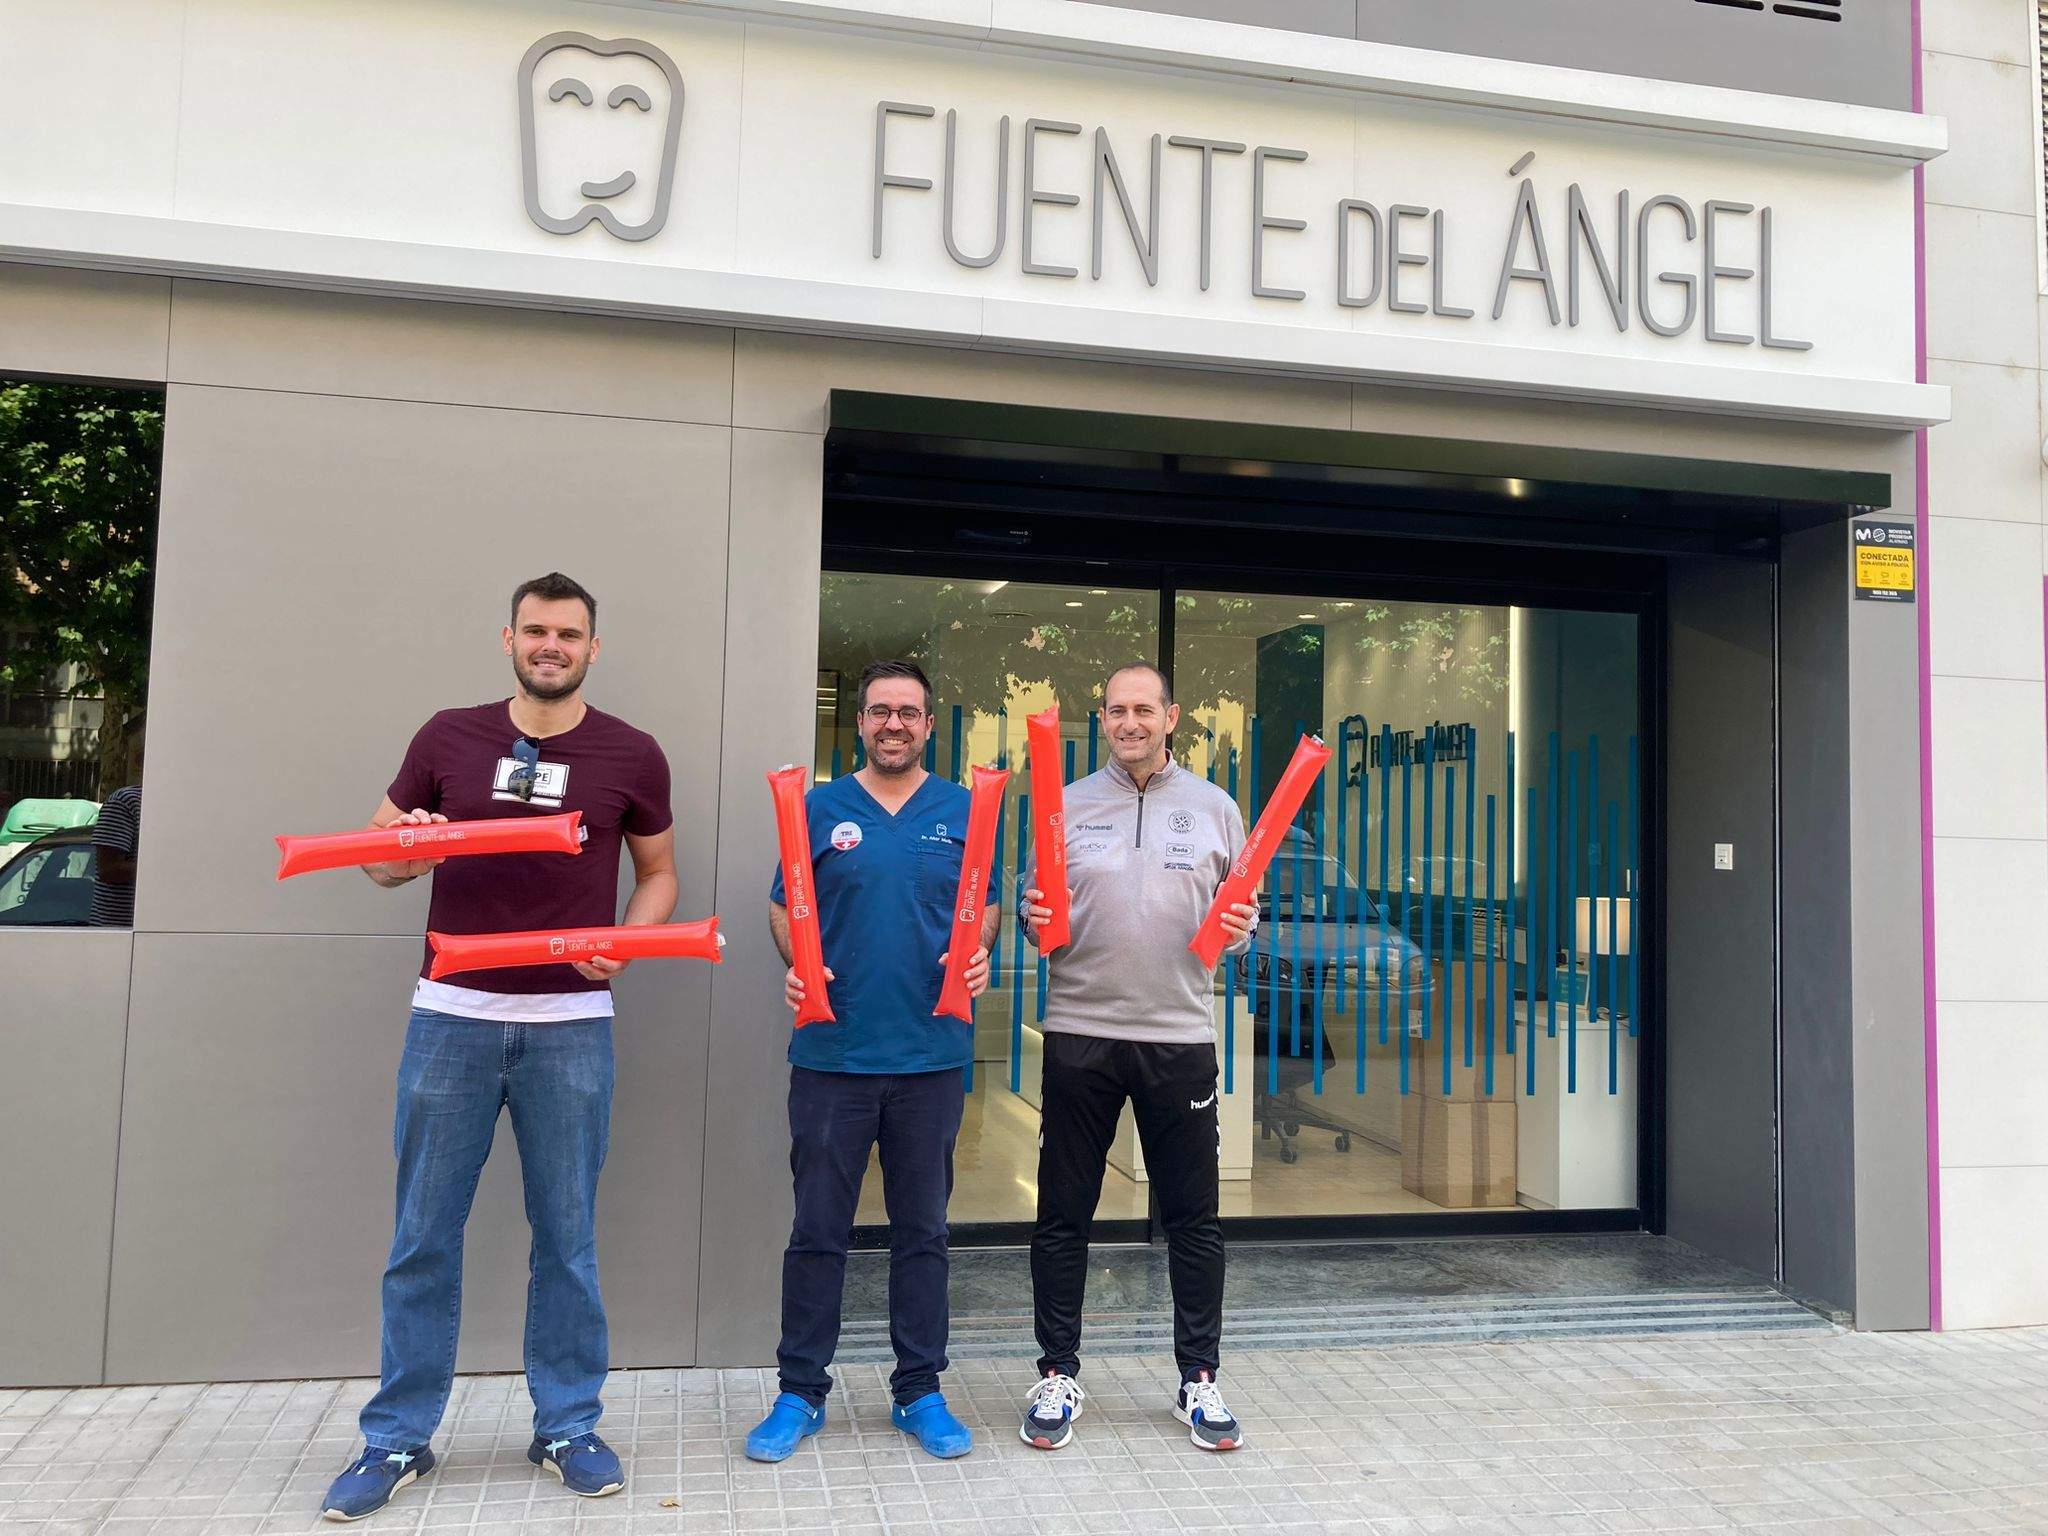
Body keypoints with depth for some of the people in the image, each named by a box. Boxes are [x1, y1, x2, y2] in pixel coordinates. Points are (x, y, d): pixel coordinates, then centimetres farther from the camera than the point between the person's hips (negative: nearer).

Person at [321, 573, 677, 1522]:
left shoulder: (631, 755, 3)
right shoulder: (447, 738, 5)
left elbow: (659, 872, 12)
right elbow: (377, 855, 12)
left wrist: (628, 939, -8)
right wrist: (406, 850, -12)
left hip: (571, 1023, 0)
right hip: (452, 1015, 1)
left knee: (567, 1237, 8)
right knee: (423, 1238, 7)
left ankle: (567, 1427, 22)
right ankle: (398, 1438, 21)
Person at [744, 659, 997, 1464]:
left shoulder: (964, 811, 6)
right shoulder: (820, 808, 4)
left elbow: (987, 905, 11)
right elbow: (783, 906, 7)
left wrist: (979, 953, -10)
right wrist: (795, 965, -11)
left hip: (931, 1054, 1)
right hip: (832, 1054, -1)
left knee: (922, 1230, 11)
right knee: (817, 1230, 6)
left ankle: (920, 1390, 25)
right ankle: (800, 1392, 21)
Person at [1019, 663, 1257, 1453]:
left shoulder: (1214, 808, 6)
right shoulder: (1067, 805, 5)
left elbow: (1239, 916, 11)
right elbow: (1034, 915, 8)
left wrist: (1238, 930, -11)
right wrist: (1037, 920, -13)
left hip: (1180, 1037, 0)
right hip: (1081, 1035, 0)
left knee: (1193, 1218, 8)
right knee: (1064, 1215, 7)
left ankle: (1199, 1380, 23)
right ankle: (1058, 1376, 22)